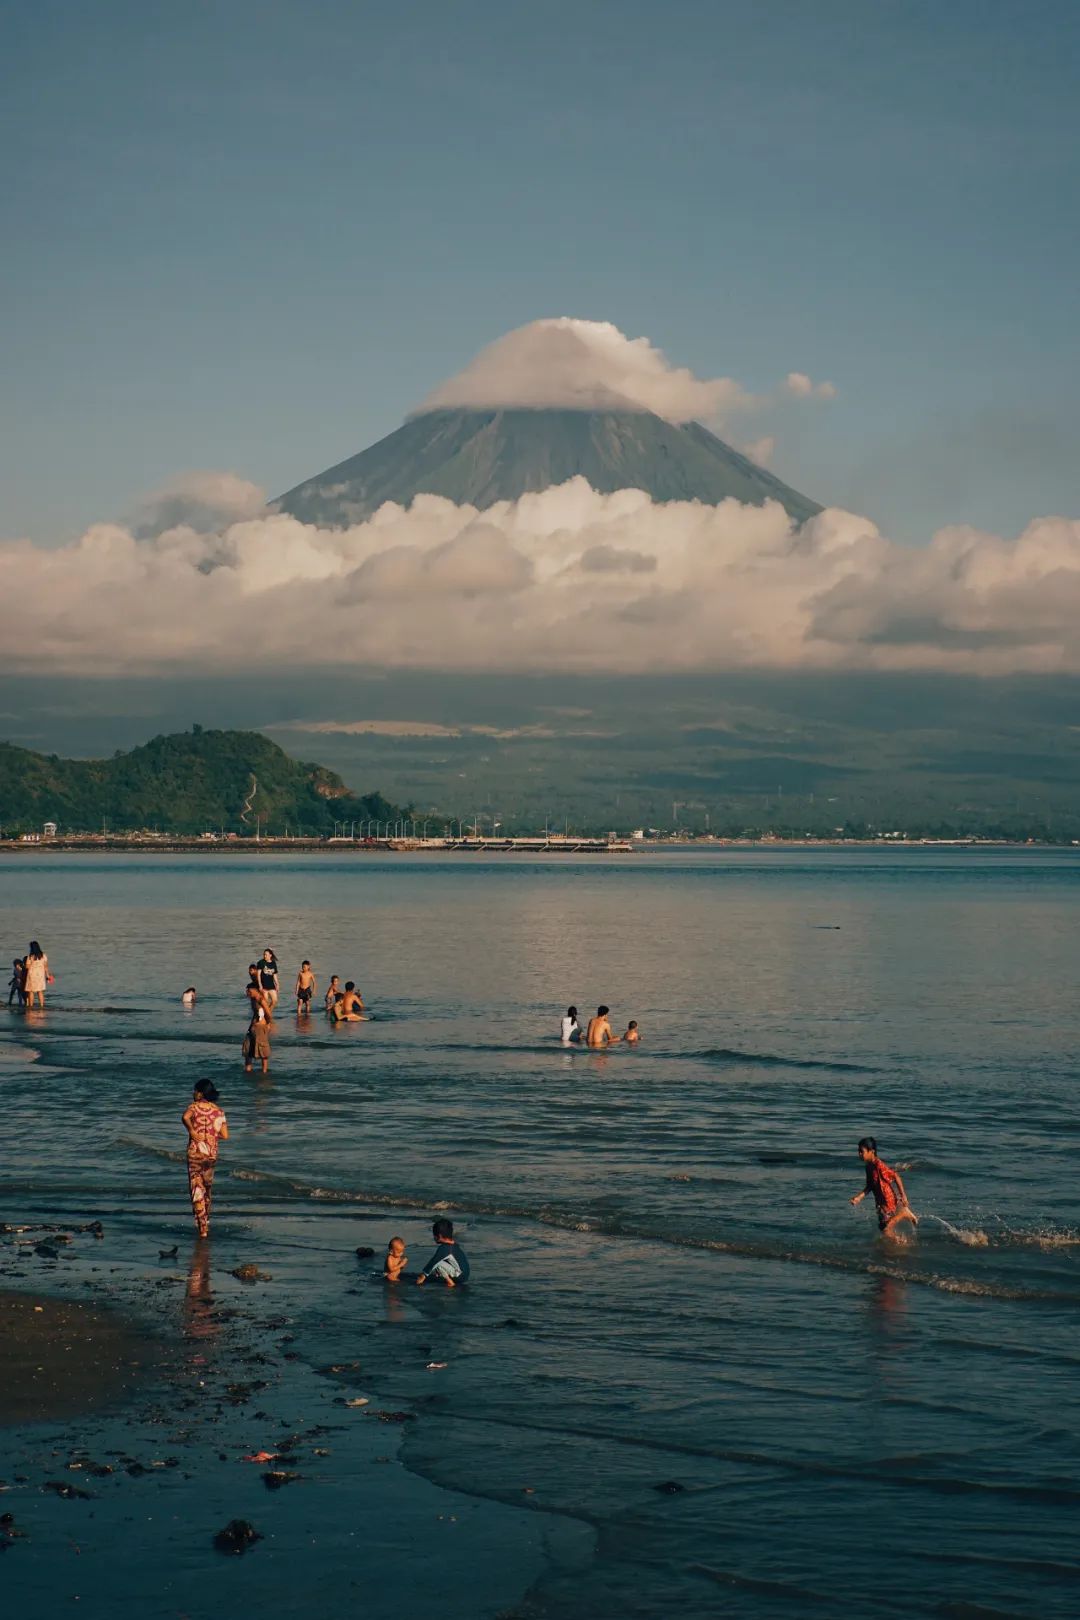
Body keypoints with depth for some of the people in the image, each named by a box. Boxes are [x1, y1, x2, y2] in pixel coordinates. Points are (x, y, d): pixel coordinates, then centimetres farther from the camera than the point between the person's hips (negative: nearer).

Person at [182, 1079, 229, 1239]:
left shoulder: (195, 1106, -5)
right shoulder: (219, 1111, 7)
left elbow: (185, 1117, -28)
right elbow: (225, 1136, 3)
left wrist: (191, 1130, -15)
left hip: (195, 1152, -4)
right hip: (212, 1154, 4)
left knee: (196, 1189, 0)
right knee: (208, 1187, 21)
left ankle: (202, 1228, -5)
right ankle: (206, 1221, 33)